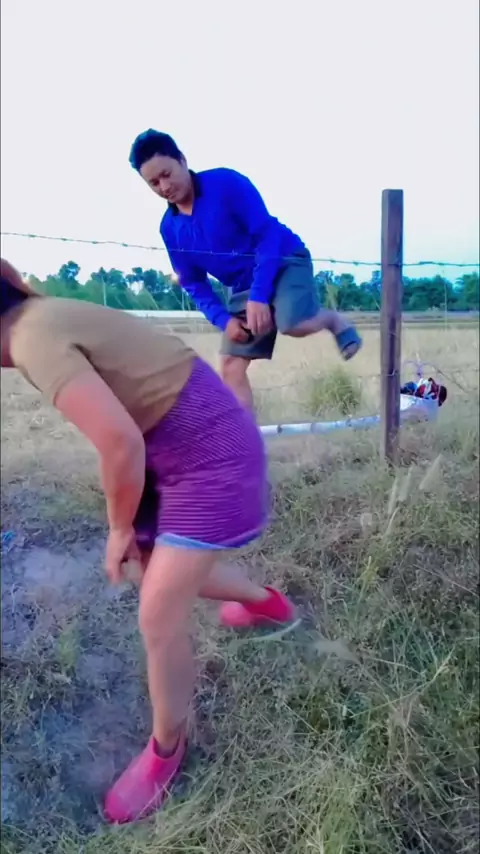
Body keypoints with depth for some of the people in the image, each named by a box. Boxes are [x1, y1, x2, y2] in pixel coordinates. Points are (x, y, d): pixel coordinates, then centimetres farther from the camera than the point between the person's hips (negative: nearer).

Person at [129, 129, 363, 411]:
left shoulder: (226, 182, -17)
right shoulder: (170, 228, -2)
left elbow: (267, 233, -20)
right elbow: (194, 283, 4)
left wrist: (259, 296, -28)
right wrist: (223, 319, -12)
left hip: (285, 262, -5)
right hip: (242, 288, 5)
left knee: (294, 324, -35)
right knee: (231, 366, -4)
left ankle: (335, 321, 0)